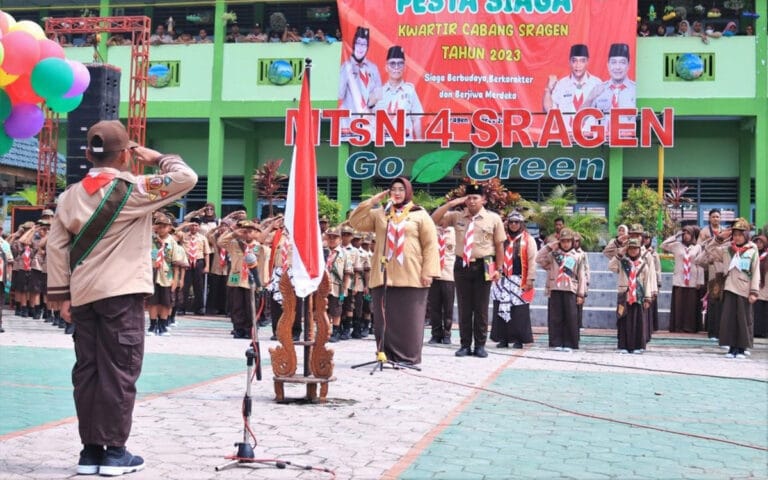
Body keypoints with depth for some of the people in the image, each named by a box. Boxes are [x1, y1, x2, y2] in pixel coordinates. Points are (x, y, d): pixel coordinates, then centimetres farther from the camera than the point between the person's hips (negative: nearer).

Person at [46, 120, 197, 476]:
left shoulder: (71, 195, 9)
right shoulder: (133, 189, -8)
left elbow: (57, 246, 7)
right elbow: (186, 178, -11)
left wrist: (59, 293, 10)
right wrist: (158, 158, 6)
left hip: (83, 294, 6)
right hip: (121, 293, -6)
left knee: (87, 369, 8)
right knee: (119, 370, -1)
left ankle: (90, 449, 12)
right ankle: (113, 451, 1)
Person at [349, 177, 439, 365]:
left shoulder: (420, 215, 4)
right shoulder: (379, 214, 14)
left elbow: (430, 244, 0)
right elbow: (355, 221, 7)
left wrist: (428, 272, -9)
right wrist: (373, 200, 3)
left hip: (411, 277, -3)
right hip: (384, 277, 3)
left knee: (409, 319, -1)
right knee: (385, 319, 4)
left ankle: (409, 357, 6)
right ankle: (388, 355, 10)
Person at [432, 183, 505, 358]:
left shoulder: (493, 218, 0)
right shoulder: (457, 216, 6)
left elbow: (499, 245, 1)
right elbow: (434, 219, 0)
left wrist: (499, 269, -3)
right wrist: (451, 203, -7)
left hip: (483, 267, -2)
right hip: (462, 265, 2)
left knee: (481, 308, 3)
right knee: (464, 308, 6)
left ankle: (480, 345, 11)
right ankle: (465, 345, 12)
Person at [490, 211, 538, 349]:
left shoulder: (528, 240, 3)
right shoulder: (503, 239, 15)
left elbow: (532, 260, -3)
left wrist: (530, 279, -11)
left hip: (520, 281, -4)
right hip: (503, 280, 4)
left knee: (519, 311, -4)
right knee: (502, 309, 2)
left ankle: (518, 339, 1)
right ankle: (503, 338, 8)